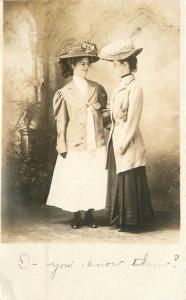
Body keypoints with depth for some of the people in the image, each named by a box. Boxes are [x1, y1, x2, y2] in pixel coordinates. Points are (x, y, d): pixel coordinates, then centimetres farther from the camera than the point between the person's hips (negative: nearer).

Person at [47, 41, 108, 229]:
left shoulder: (97, 88, 6)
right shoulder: (65, 92, 0)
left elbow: (103, 114, 12)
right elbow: (61, 123, -1)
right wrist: (63, 148, -5)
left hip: (96, 145, 2)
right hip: (75, 145, -2)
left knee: (94, 181, 5)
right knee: (75, 182, 4)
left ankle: (90, 214, 21)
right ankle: (76, 216, 21)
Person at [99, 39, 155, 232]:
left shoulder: (134, 88, -16)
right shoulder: (121, 86, 10)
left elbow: (132, 121, -17)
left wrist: (122, 145, -15)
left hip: (128, 143, -9)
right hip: (116, 140, 9)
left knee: (128, 183, 3)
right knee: (117, 181, 15)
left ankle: (130, 221, 18)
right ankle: (120, 219, 28)